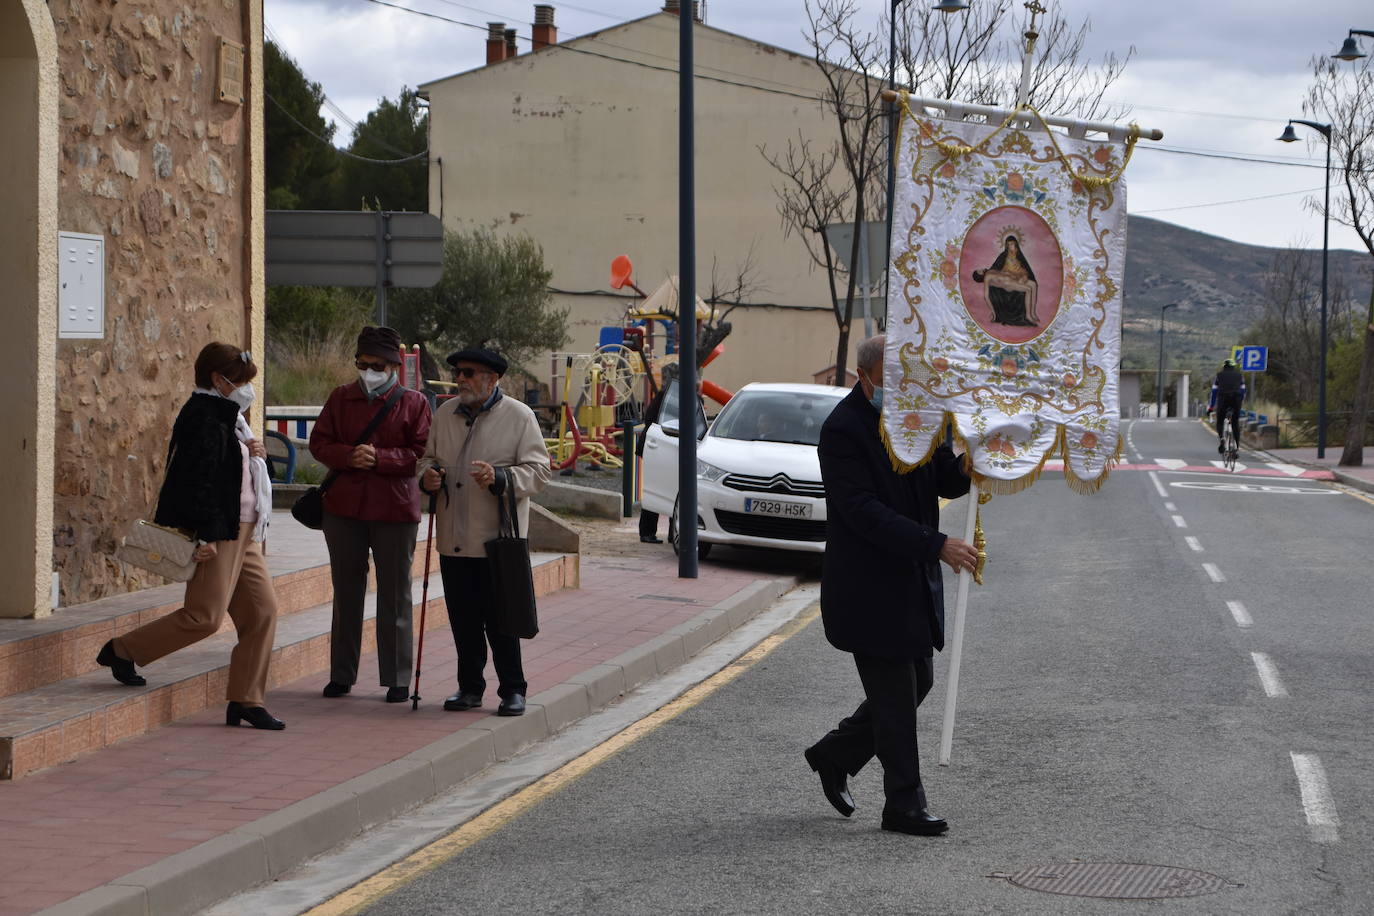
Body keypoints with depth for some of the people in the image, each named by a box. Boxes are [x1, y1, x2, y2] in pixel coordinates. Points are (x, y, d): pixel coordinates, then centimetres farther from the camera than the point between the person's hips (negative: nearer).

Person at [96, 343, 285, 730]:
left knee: (263, 610, 5)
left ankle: (246, 700, 9)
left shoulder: (224, 417, 18)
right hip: (216, 535, -11)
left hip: (240, 532, 11)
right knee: (205, 616, -11)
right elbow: (197, 480, -21)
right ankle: (121, 652, 6)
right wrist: (206, 536, -25)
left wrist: (248, 453, 5)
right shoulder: (203, 419, -14)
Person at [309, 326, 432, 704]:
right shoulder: (341, 398, 8)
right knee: (346, 593, 10)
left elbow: (422, 454, -7)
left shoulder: (414, 403, -1)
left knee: (395, 595, 2)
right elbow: (318, 442, 5)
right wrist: (348, 456, -14)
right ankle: (341, 674, 19)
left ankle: (397, 679, 9)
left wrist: (379, 458, -20)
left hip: (394, 510, -3)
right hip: (343, 506, 3)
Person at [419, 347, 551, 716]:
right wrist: (427, 475, -2)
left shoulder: (519, 416, -3)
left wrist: (499, 477, -23)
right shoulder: (446, 413, 12)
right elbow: (428, 456, 22)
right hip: (454, 540, 4)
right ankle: (470, 686, 20)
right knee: (463, 620, 8)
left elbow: (538, 470, -6)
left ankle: (512, 690, 9)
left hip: (497, 540, -4)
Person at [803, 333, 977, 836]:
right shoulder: (842, 430, -18)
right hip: (870, 587, -8)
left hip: (912, 582, 8)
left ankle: (833, 756, 31)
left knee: (917, 682, 15)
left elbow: (947, 481, 12)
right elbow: (864, 512, -24)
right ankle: (904, 804, 8)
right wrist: (936, 545, -29)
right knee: (895, 695, -2)